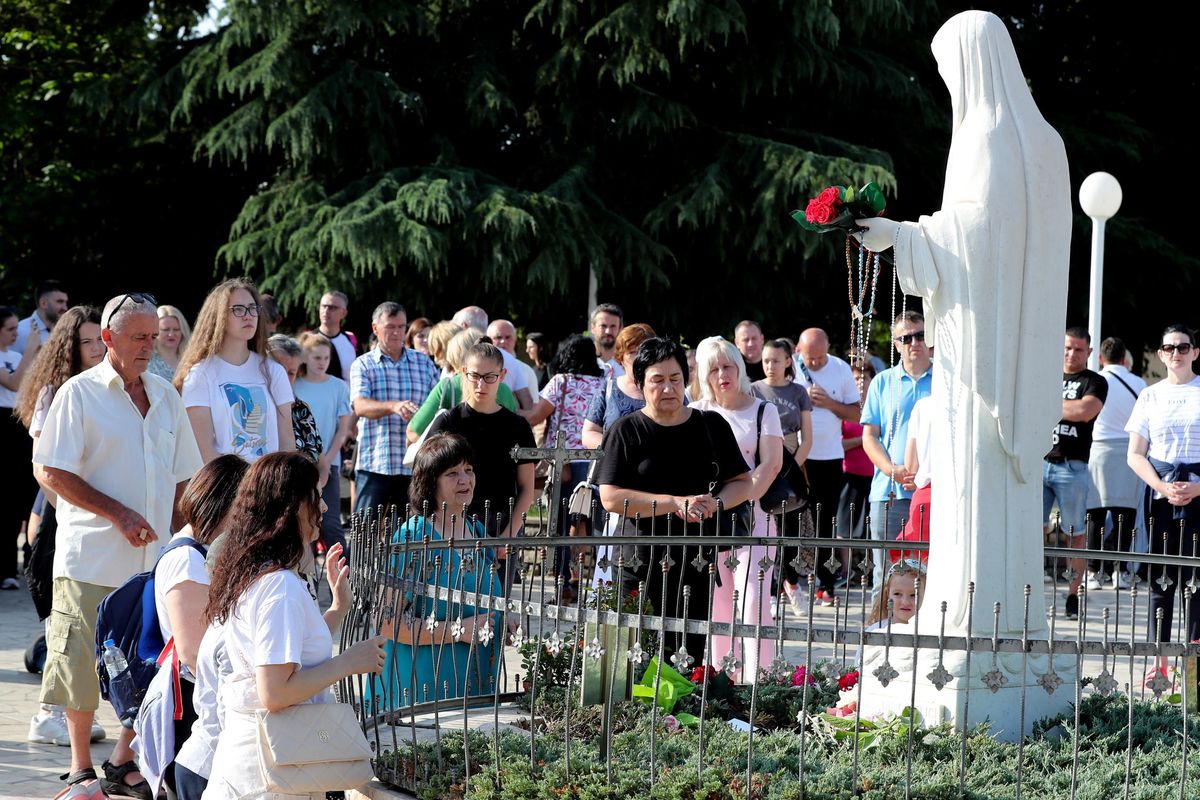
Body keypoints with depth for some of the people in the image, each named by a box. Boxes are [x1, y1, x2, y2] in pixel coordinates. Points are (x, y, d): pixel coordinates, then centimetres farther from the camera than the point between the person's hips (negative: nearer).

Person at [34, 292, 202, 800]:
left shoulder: (166, 397, 14)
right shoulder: (79, 394, -3)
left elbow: (183, 478, 19)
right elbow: (53, 473, -9)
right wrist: (118, 514, -14)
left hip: (155, 562, 5)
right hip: (92, 560, -5)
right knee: (82, 668, 1)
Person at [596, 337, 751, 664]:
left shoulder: (712, 426, 13)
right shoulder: (627, 431, 3)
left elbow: (743, 483, 16)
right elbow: (611, 498, -6)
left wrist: (714, 503, -7)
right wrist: (676, 504, -14)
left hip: (698, 561, 2)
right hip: (643, 561, -2)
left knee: (691, 655, -2)